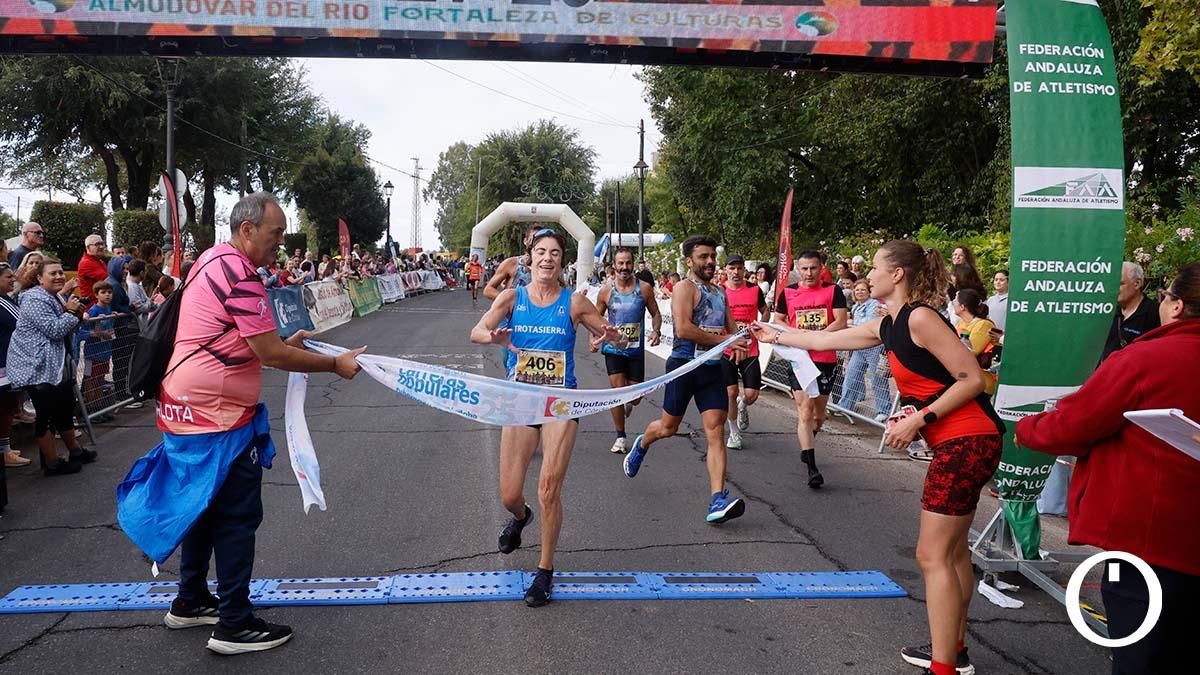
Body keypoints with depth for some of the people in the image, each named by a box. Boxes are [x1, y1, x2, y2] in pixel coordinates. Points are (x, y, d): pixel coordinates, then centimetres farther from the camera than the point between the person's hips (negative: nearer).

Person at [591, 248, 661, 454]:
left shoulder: (644, 288, -1)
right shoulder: (606, 291, -1)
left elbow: (655, 314, 8)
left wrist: (656, 331, -11)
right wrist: (593, 338, -10)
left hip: (636, 350, 1)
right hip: (613, 349, -1)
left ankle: (628, 404, 45)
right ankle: (620, 437, 7)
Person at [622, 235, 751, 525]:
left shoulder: (720, 292, 15)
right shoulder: (685, 288, -9)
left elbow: (731, 328, 19)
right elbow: (683, 329, -22)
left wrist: (741, 337, -5)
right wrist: (724, 340, -19)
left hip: (713, 367, 6)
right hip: (684, 365, -5)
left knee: (716, 431, -7)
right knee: (668, 427, 11)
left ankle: (717, 501, -12)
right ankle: (641, 445, 46)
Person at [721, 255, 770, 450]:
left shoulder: (755, 290, 3)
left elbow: (765, 311, 18)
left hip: (750, 350, 1)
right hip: (726, 350, -1)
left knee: (751, 394, -3)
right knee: (730, 392, 0)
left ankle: (742, 406, 35)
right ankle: (734, 433, 18)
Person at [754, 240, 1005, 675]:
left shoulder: (920, 317, -17)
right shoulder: (887, 326, 11)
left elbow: (972, 379, -19)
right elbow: (826, 339, 24)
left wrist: (919, 420, -19)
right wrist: (777, 337, 31)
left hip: (968, 441, -10)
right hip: (956, 442, 10)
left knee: (933, 556, -6)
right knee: (952, 550, 18)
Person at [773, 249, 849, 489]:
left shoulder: (833, 291, 0)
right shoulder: (788, 293, 4)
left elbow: (841, 322, -7)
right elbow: (778, 322, 12)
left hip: (826, 359, 1)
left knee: (819, 412, 14)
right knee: (805, 411, -11)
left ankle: (807, 447, 42)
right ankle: (812, 468, -11)